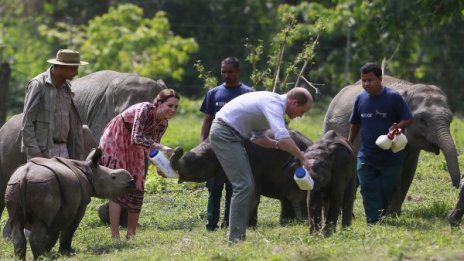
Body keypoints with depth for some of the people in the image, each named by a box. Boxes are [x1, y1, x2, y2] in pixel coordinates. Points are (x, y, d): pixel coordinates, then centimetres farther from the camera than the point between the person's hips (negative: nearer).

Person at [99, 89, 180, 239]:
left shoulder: (163, 124, -8)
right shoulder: (145, 109, -31)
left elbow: (151, 147, -2)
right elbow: (136, 138, -40)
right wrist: (161, 147, -49)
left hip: (133, 148, 8)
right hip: (115, 141, -8)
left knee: (136, 188, 5)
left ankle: (131, 235, 14)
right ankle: (115, 236, -16)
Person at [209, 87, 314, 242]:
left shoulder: (273, 102, 14)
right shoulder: (274, 103, -19)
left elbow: (257, 137, 15)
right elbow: (283, 138, -32)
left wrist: (278, 146, 0)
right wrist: (302, 159, -22)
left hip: (230, 134, 11)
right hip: (225, 134, -11)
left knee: (247, 185, 12)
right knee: (243, 185, -13)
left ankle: (238, 237, 13)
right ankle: (236, 238, -14)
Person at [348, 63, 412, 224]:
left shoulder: (393, 97, -11)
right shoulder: (361, 99, 3)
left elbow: (408, 119, -8)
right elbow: (355, 124, 16)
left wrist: (397, 127, -27)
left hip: (390, 156, -3)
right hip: (367, 157, 3)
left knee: (387, 192, 7)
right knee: (369, 193, -1)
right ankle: (373, 222, 1)